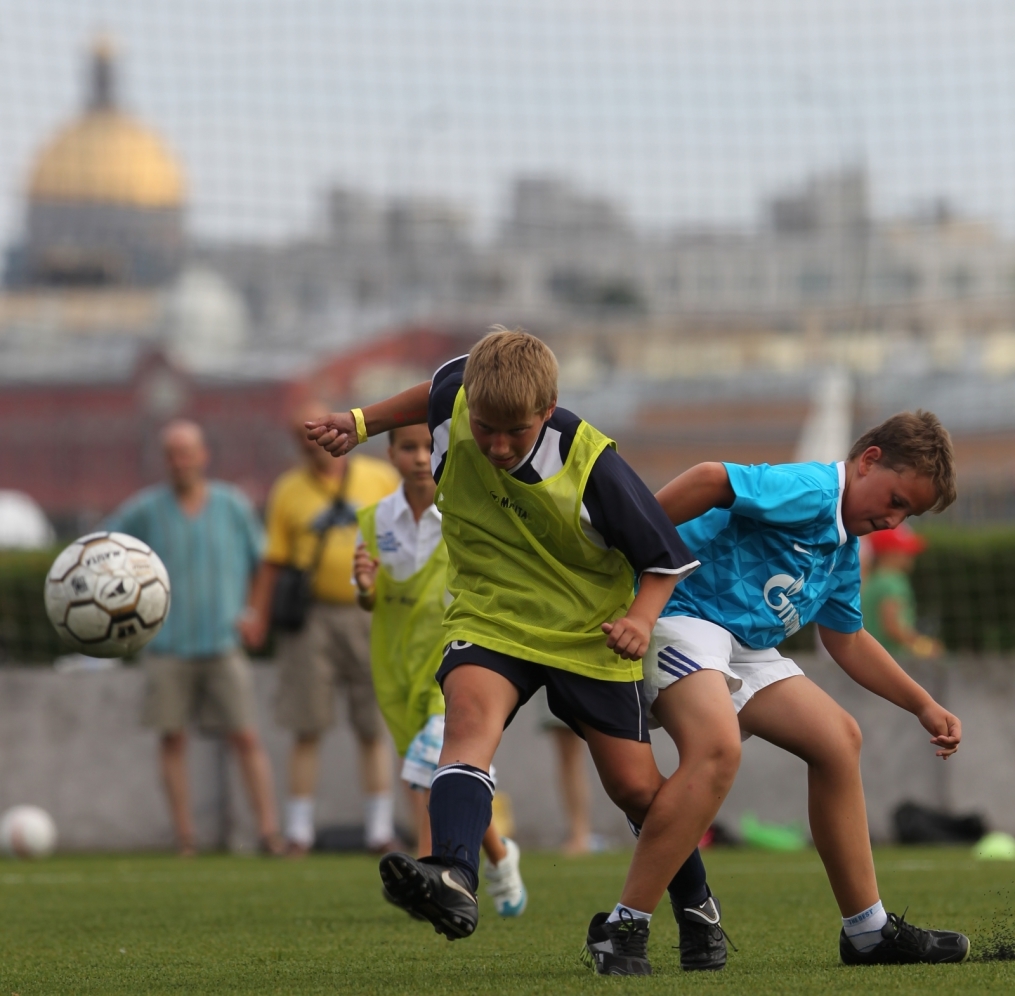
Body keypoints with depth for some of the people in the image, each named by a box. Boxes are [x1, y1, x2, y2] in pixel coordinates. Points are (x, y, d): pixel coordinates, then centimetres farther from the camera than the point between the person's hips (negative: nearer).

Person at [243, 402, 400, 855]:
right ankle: (298, 834, -1)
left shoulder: (380, 478, 7)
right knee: (307, 729, -3)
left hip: (371, 613, 0)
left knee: (374, 730, 3)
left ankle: (381, 833, 7)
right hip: (312, 618, 0)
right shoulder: (288, 491, 7)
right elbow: (274, 561, 6)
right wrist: (259, 616, -6)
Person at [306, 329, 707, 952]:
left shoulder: (590, 466, -24)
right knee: (471, 712, -31)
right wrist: (362, 423, 12)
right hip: (490, 620, 1)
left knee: (637, 788, 5)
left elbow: (666, 555, -11)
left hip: (589, 635, -1)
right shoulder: (456, 402, -15)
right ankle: (454, 879, -54)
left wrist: (642, 618, -26)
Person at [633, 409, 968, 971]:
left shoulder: (844, 551, 18)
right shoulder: (809, 492, -14)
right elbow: (711, 481, -30)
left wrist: (924, 707, 33)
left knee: (838, 739, 12)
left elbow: (847, 642, 33)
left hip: (745, 651, 11)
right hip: (681, 614, -11)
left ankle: (867, 931, 19)